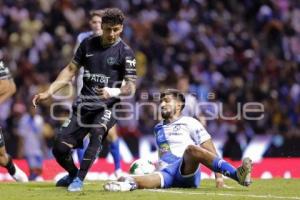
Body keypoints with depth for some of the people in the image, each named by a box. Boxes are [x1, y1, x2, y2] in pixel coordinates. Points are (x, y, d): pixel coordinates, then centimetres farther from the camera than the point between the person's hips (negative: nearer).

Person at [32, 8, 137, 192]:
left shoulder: (125, 52, -7)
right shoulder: (88, 44, 6)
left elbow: (131, 87, -12)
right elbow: (71, 70, 13)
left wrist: (114, 92, -34)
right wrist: (49, 92, 5)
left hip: (107, 106, -4)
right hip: (84, 104, 4)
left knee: (97, 132, -35)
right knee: (60, 148, -3)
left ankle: (79, 179, -26)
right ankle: (73, 174, 28)